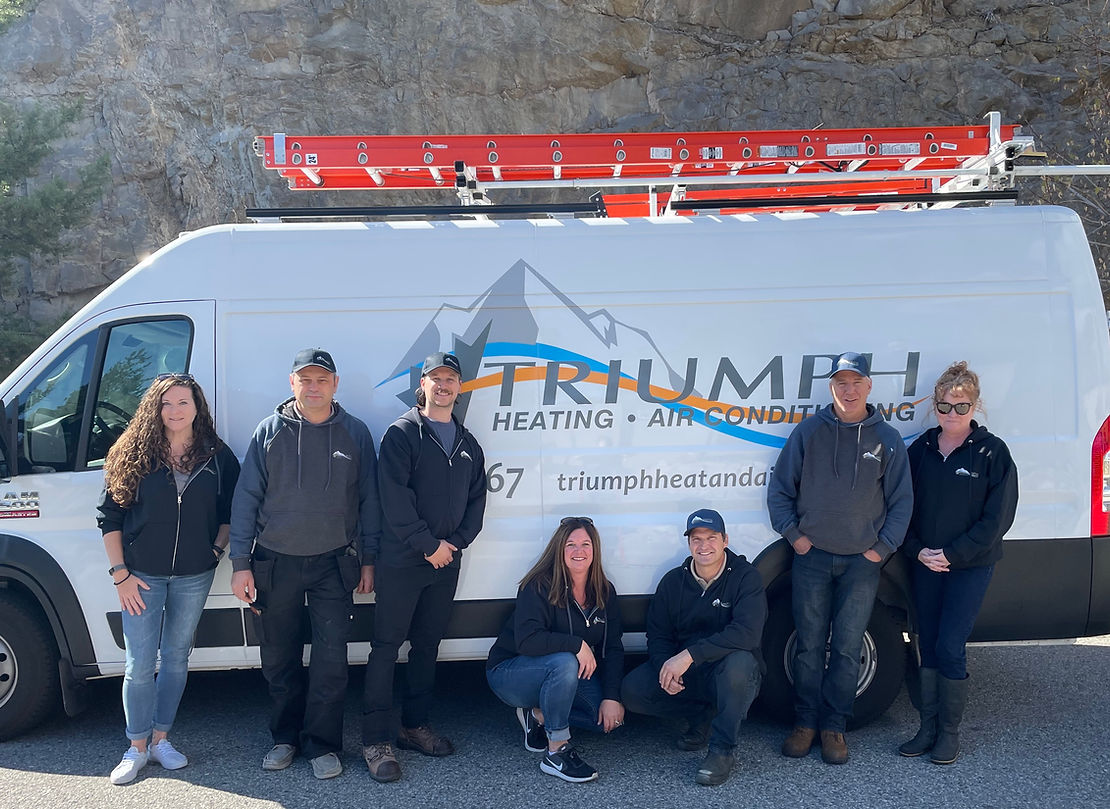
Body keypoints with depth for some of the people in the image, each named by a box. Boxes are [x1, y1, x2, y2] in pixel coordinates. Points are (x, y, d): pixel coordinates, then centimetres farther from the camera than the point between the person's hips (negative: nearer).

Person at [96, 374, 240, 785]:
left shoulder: (217, 456, 0)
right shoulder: (132, 454, -5)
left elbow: (229, 510, 10)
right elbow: (109, 514, -3)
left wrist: (218, 547, -5)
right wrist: (120, 574, -8)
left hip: (193, 577, 2)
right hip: (142, 575, -1)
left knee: (176, 658, 11)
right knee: (140, 664, 2)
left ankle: (161, 739, 26)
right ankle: (137, 747, 17)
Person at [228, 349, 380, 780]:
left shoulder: (355, 433, 2)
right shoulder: (269, 431, 1)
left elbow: (368, 501, 7)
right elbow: (246, 498, 1)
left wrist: (368, 559, 5)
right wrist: (241, 563, -4)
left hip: (332, 565, -1)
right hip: (275, 562, 1)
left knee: (331, 659, -1)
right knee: (279, 659, 11)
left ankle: (322, 744, 13)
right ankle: (285, 736, 29)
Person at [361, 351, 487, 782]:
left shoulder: (468, 444, 13)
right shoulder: (402, 433, -5)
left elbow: (476, 500, 13)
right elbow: (395, 497, -13)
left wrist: (457, 542, -2)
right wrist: (428, 545, -14)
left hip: (446, 560, 6)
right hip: (401, 560, -6)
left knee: (427, 645, 13)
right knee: (386, 646, -3)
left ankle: (414, 725, 25)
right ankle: (376, 740, 1)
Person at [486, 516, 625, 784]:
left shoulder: (605, 592, -1)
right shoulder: (539, 587, -19)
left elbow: (613, 648, -2)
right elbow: (526, 641, -31)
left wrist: (611, 696, -13)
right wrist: (577, 644, -35)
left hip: (570, 676, 7)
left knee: (613, 718, -12)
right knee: (564, 662, -37)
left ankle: (539, 715, 7)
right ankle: (556, 752, -25)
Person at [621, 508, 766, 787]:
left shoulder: (745, 577, -12)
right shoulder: (673, 581, 3)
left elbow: (747, 633, -27)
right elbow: (658, 635, 5)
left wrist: (690, 654, -34)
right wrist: (666, 666, -19)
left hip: (730, 675, -4)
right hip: (684, 672, 4)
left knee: (738, 661, -39)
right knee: (632, 690, -18)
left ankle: (722, 751, -18)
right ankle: (702, 716, 7)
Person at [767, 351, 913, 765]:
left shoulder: (887, 439, 3)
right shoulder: (808, 431, 2)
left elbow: (902, 500, 7)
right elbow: (779, 487, 7)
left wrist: (883, 547, 0)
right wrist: (793, 533, -1)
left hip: (862, 562, 0)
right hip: (812, 557, 0)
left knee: (847, 649, 4)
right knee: (809, 646, 5)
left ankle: (834, 726, 17)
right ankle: (805, 722, 18)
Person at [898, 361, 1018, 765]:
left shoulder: (993, 452, -7)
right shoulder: (921, 449, 4)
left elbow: (997, 517, -9)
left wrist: (952, 554, -13)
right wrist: (918, 550, -6)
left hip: (971, 565, -4)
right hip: (925, 564, 4)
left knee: (950, 647, -6)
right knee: (928, 646, 8)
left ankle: (949, 732, 10)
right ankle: (928, 728, 19)